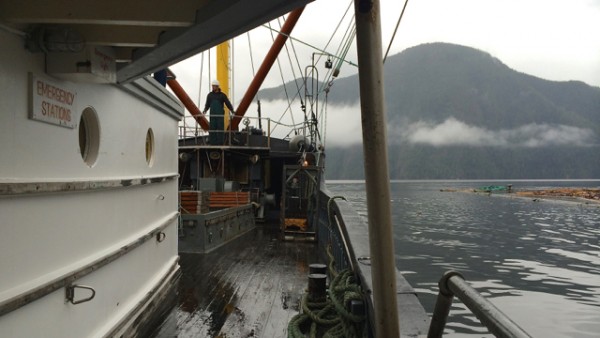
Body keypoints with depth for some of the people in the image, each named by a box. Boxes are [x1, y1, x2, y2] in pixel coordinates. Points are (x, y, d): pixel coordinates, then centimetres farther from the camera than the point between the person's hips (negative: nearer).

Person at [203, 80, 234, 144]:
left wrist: (232, 110, -8)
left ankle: (220, 142, -1)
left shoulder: (222, 95, 4)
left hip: (220, 115, -2)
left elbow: (228, 103, 3)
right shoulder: (209, 95, 10)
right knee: (212, 128, -1)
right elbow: (207, 105, 13)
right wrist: (205, 111, -4)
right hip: (212, 115, 2)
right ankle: (212, 142, 3)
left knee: (220, 129, -4)